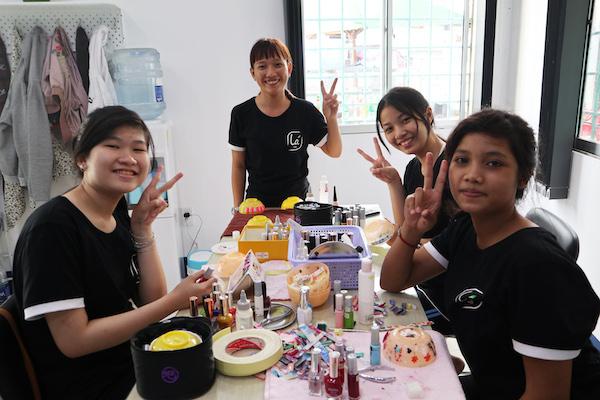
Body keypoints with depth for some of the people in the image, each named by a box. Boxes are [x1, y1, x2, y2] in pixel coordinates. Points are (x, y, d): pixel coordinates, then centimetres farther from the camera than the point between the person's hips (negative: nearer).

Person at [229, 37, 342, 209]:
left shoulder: (305, 111, -6)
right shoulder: (241, 114, -6)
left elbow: (334, 152, 1)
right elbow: (238, 166, 1)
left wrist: (331, 118, -14)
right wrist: (238, 208, 1)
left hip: (298, 201, 0)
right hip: (257, 203, 0)